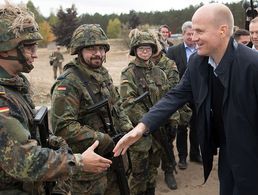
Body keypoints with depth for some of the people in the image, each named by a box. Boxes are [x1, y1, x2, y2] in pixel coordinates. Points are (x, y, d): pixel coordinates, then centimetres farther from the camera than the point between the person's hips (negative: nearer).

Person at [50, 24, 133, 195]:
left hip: (111, 154, 8)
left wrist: (128, 129, 0)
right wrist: (104, 141, -24)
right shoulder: (68, 84, -20)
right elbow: (63, 126, -27)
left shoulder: (103, 73, 6)